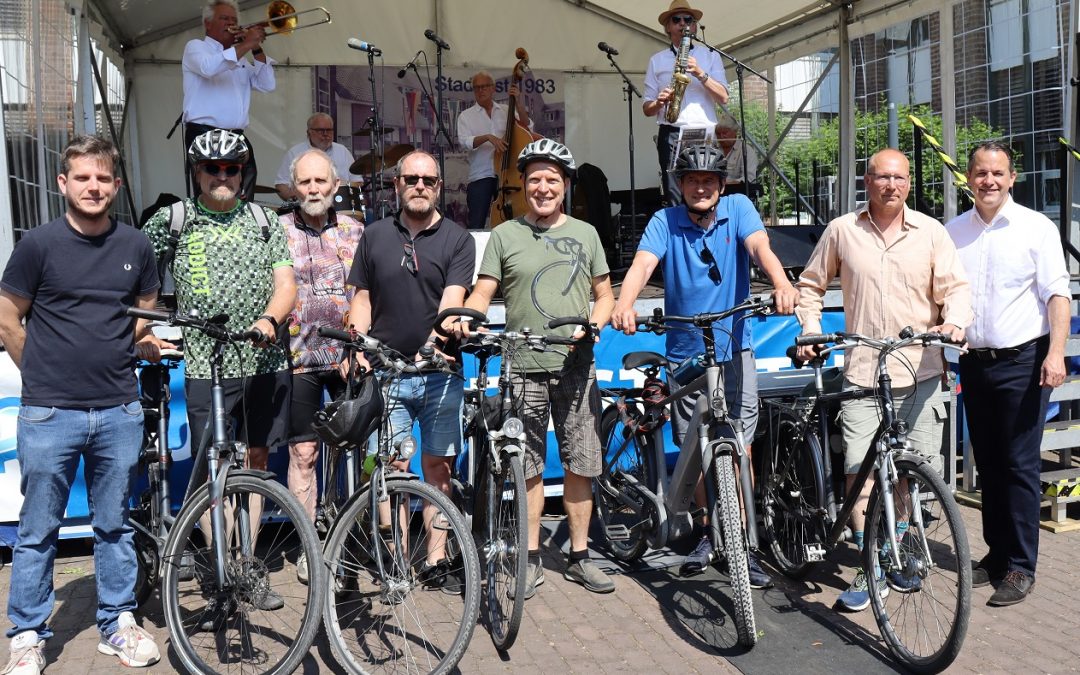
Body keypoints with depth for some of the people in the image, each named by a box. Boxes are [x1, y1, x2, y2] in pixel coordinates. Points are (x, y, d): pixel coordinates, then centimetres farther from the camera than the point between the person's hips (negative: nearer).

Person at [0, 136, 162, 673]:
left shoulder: (135, 245, 5)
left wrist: (142, 343, 0)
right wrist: (46, 375, 3)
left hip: (119, 411, 3)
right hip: (49, 413, -2)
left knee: (114, 525, 13)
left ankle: (118, 623, 26)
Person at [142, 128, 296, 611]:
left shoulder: (265, 221, 10)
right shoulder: (175, 220, 5)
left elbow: (286, 285, 2)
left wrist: (270, 319, -17)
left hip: (264, 363, 3)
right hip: (206, 368, -2)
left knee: (254, 462, 10)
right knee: (213, 473, -1)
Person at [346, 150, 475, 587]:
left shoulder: (457, 239, 3)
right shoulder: (375, 236, 10)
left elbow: (452, 299, -10)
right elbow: (362, 298, 13)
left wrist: (434, 341, -28)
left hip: (440, 372, -1)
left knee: (438, 468, 5)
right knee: (393, 469, 1)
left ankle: (436, 560, 14)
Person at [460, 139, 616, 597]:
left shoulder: (585, 233, 13)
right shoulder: (504, 235, 8)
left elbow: (604, 294, 14)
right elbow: (483, 292, 4)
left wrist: (593, 326, -6)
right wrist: (465, 317, -18)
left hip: (576, 366, 1)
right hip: (524, 367, -1)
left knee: (580, 465, 5)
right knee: (529, 468, 4)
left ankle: (579, 556, 18)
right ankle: (531, 559, 15)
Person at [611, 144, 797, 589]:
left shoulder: (738, 208, 1)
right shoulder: (665, 221, -1)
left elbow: (760, 247, -17)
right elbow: (642, 265, -17)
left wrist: (781, 284, -38)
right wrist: (624, 305, -38)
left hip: (734, 350, 0)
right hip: (685, 354, 1)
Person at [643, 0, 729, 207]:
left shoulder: (710, 56, 16)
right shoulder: (657, 60, 15)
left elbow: (723, 97, 5)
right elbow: (647, 108, 12)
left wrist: (700, 74, -9)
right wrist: (660, 102, -11)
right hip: (671, 135, 0)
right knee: (674, 199, -7)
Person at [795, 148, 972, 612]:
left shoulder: (931, 232, 4)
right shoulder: (841, 231, 4)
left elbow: (955, 287, 0)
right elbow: (810, 284, 14)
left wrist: (955, 321, -21)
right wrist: (810, 330, 0)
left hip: (920, 373, 1)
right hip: (862, 374, -1)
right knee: (860, 473, -7)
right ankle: (871, 570, 5)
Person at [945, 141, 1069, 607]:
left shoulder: (1036, 228, -3)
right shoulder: (953, 232, 8)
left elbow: (1057, 294, -6)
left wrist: (1055, 352, -17)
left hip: (1022, 361, -4)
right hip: (973, 362, 4)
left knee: (1020, 465, -2)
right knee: (987, 464, 12)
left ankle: (1021, 567, 7)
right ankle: (996, 553, 24)